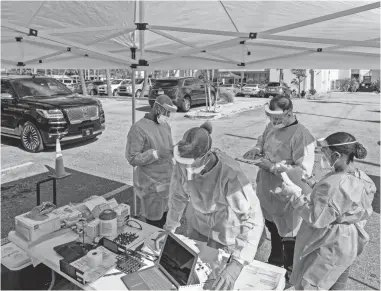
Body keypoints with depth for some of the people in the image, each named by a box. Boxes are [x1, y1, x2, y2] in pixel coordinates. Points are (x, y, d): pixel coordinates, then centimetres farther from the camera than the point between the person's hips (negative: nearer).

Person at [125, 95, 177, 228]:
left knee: (165, 217, 15)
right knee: (154, 221, 4)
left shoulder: (166, 126, 8)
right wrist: (156, 153, -26)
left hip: (167, 181, 7)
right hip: (151, 185, -6)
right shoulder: (138, 128, -15)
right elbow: (132, 158, -17)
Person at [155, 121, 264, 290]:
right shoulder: (184, 163, -25)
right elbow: (178, 195, -5)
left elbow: (254, 220, -40)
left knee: (216, 277, 15)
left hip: (226, 232, -4)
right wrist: (170, 229, -6)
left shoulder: (230, 174, -41)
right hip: (197, 224, 4)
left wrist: (236, 264, -49)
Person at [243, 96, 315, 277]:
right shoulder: (272, 126, -1)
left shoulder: (301, 136, -25)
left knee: (288, 236, 14)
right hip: (267, 191, 8)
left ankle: (290, 272, 40)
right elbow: (263, 140, 17)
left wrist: (273, 167, -29)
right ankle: (275, 261, 53)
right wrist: (257, 148, -6)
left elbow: (304, 171, -28)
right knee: (273, 229, 27)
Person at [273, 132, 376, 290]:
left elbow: (315, 219, -27)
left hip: (329, 248, -9)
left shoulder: (333, 185, -34)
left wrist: (293, 195, -21)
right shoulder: (362, 179, -4)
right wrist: (317, 187, 8)